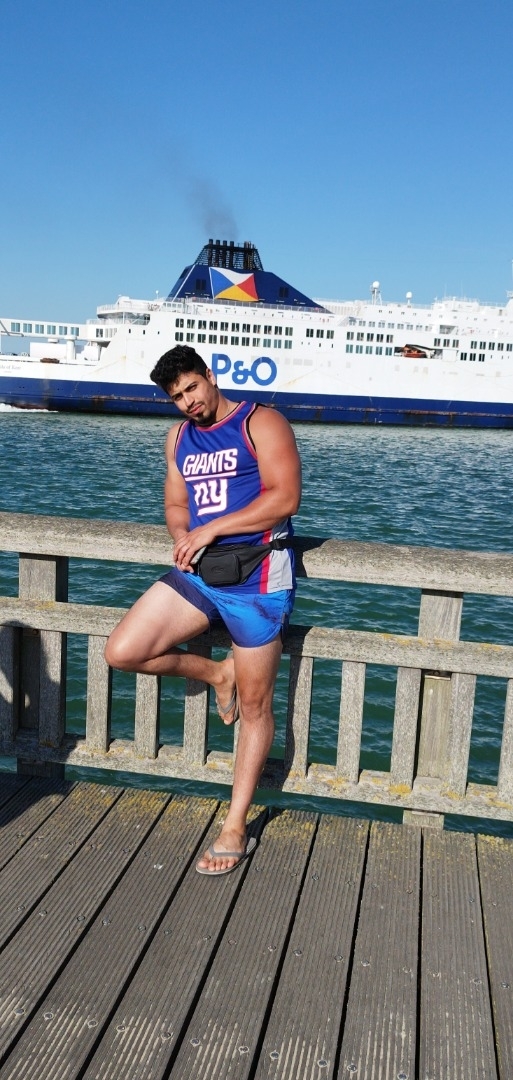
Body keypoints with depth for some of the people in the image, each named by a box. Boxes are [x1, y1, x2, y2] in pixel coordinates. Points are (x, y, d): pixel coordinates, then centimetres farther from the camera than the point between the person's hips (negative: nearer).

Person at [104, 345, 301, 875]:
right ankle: (216, 673, 17)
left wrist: (211, 529, -17)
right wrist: (184, 538, -4)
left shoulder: (260, 423, -5)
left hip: (257, 577, -6)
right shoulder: (179, 438, 15)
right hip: (198, 572, 6)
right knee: (122, 652, -7)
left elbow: (284, 496, -16)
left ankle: (235, 826, 15)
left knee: (254, 706, 2)